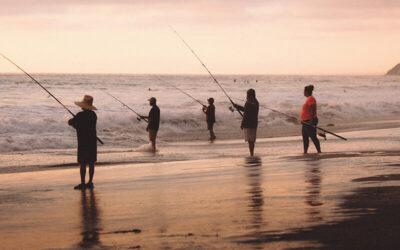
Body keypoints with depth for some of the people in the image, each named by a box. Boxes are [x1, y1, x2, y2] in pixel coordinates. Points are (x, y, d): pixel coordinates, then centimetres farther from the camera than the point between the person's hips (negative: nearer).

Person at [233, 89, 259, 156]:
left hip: (248, 124, -8)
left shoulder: (248, 103, -17)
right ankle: (252, 154, 21)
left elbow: (246, 114, -18)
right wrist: (237, 106, 27)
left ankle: (251, 155, -5)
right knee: (252, 140, 15)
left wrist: (242, 124, -11)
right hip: (254, 123, 8)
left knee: (250, 140, -5)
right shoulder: (256, 102, 9)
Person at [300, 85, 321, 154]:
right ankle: (305, 152, 15)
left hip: (309, 122, -11)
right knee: (305, 137, 11)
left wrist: (311, 120, -26)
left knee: (313, 137, -8)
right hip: (306, 122, 11)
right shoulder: (309, 98, 15)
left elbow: (313, 110, -24)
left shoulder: (311, 99, -16)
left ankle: (319, 151, -4)